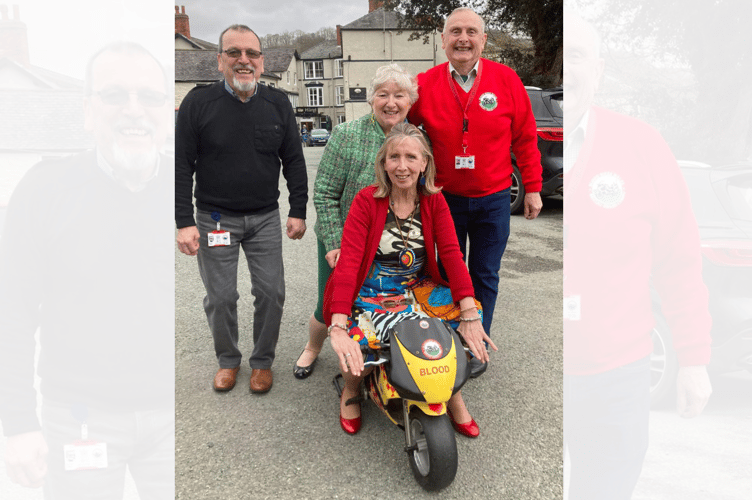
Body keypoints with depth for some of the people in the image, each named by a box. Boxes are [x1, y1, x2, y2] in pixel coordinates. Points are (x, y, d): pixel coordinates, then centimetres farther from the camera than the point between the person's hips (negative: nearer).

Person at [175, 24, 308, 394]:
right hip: (215, 218, -1)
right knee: (220, 297, 5)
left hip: (265, 218, 2)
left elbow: (294, 161, 7)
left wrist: (298, 211, 2)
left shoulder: (278, 104, 3)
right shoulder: (198, 103, -3)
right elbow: (182, 165, -4)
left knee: (271, 292, 3)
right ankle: (228, 360, 28)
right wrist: (184, 222, -9)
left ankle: (262, 361, 23)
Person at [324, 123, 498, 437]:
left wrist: (469, 313, -24)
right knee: (353, 348, -30)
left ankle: (453, 395, 9)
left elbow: (452, 253, -10)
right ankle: (351, 390, 8)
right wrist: (338, 327, -34)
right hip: (371, 292, -3)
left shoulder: (434, 201, 0)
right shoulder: (367, 201, -11)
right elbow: (348, 262, -21)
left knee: (465, 321, -20)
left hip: (419, 289, 4)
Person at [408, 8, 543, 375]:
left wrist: (532, 188, 3)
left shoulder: (506, 80, -4)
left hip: (492, 199, 0)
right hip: (445, 199, 1)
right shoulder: (425, 85, -4)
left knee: (485, 276, 9)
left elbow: (525, 138, 1)